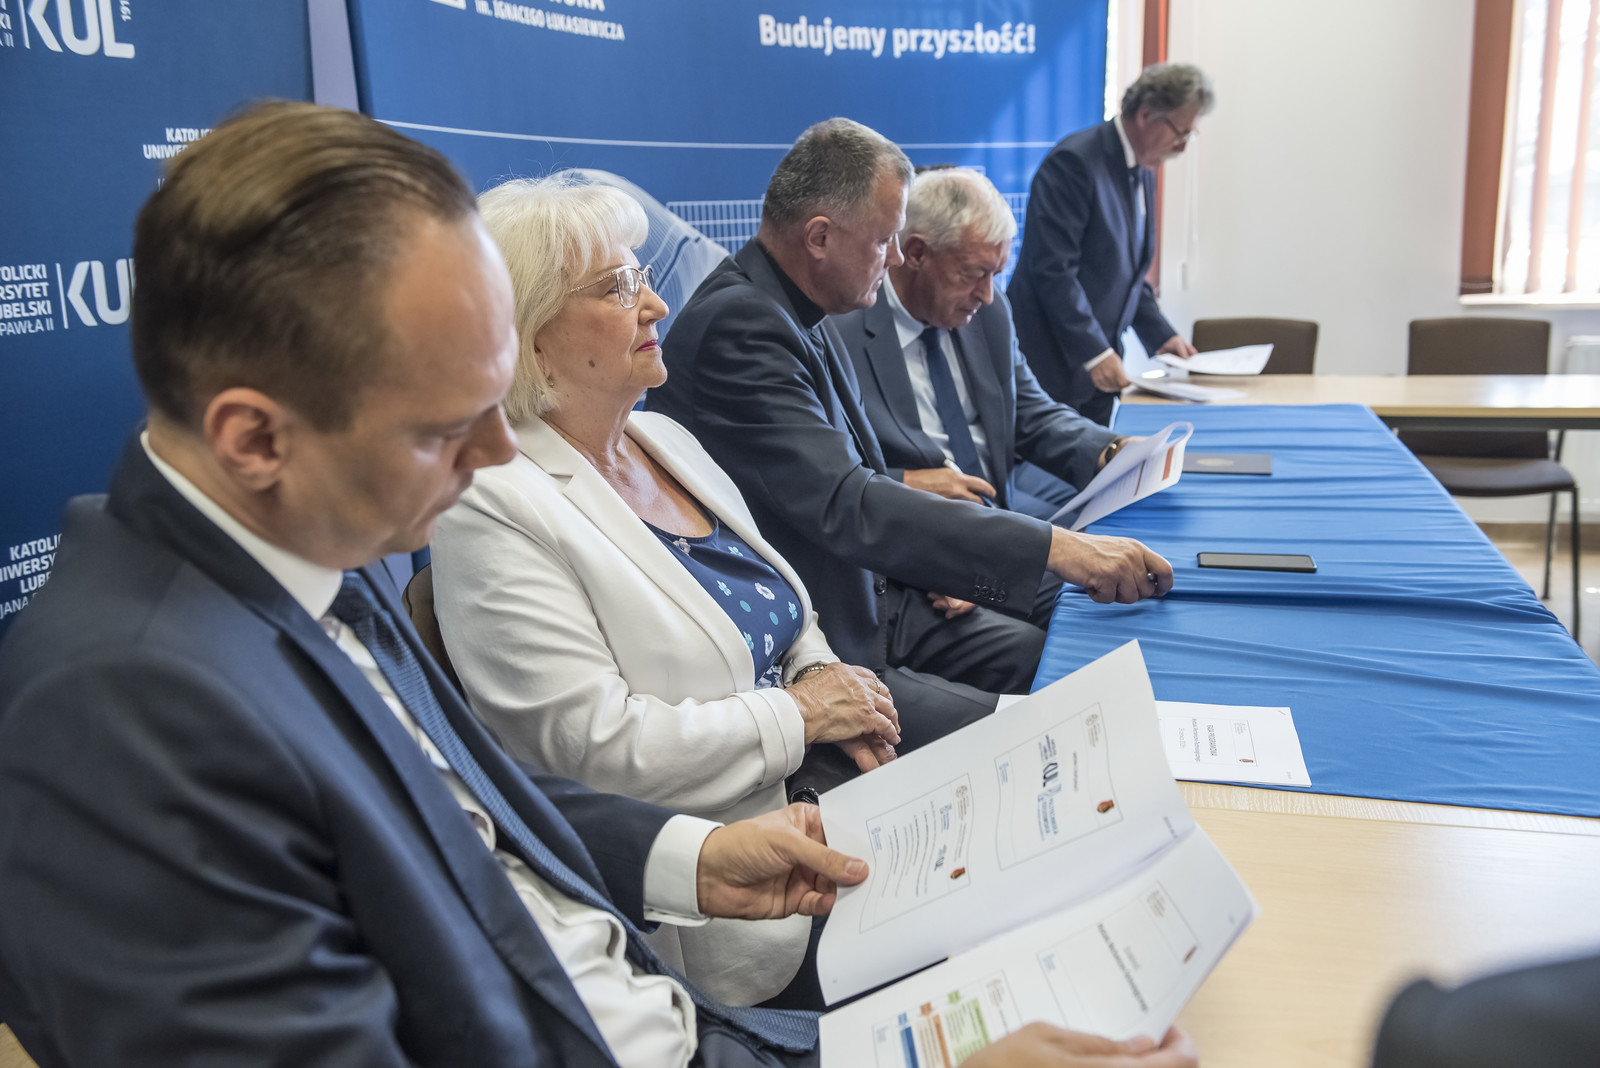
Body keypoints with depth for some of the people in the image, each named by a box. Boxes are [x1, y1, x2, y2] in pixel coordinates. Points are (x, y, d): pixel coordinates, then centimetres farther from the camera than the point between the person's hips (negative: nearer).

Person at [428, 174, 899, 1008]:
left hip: (813, 795, 8)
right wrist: (796, 713, -13)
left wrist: (827, 677, -2)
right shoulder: (497, 507, -15)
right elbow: (595, 744, -21)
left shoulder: (665, 440, 11)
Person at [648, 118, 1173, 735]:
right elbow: (843, 505, -33)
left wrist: (931, 562, 1)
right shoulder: (737, 327, -24)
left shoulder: (804, 314, 8)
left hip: (875, 604, 10)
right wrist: (1052, 547, -34)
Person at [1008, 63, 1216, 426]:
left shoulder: (1143, 172, 13)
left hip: (1098, 364, 8)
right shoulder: (1075, 161, -15)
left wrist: (1161, 334, 9)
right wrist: (1095, 353, -23)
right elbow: (1054, 270, -21)